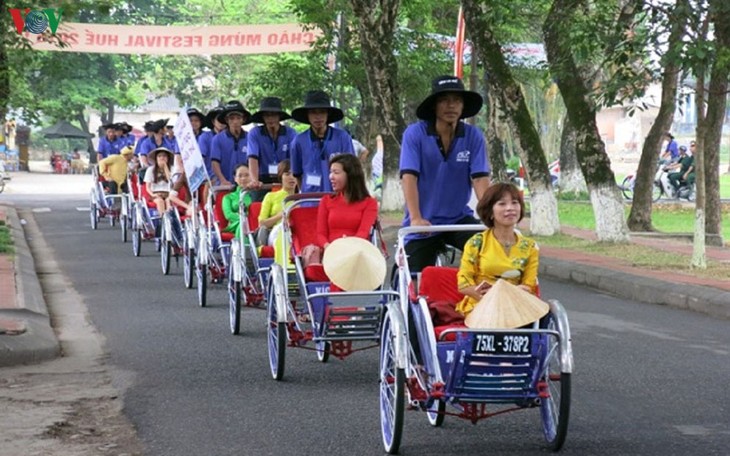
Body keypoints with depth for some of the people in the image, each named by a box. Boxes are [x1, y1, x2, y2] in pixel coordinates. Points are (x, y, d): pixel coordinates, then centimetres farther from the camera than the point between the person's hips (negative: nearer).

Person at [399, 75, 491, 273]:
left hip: (459, 219, 1)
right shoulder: (415, 134, -9)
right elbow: (409, 177, -16)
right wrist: (416, 218, -27)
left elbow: (480, 179, -8)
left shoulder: (473, 136, -3)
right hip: (424, 224, -1)